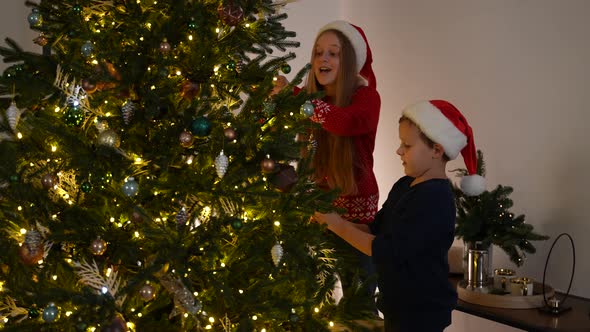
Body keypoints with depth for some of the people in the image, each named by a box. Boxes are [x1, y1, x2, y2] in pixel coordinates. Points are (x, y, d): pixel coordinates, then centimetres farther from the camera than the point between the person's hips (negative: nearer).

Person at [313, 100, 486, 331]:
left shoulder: (435, 199, -23)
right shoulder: (404, 186, 4)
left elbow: (387, 251, -25)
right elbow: (376, 229, 9)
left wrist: (339, 226, -18)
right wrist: (334, 220, -6)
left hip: (422, 313, -8)